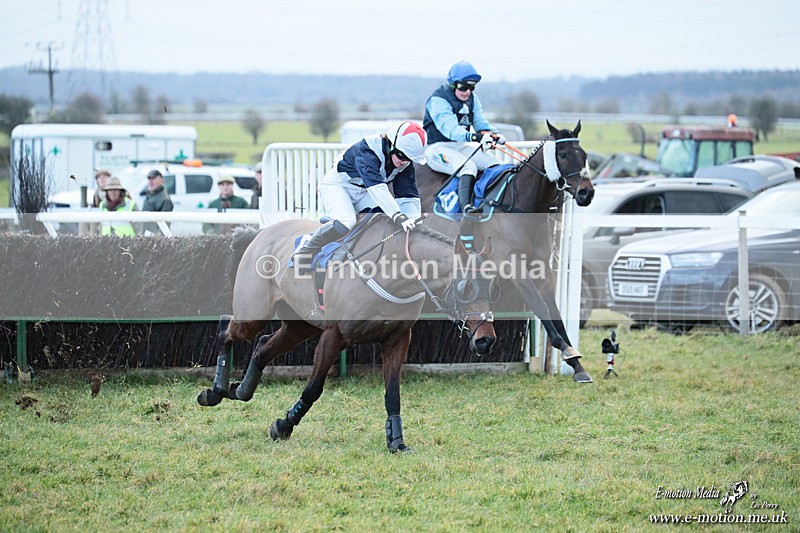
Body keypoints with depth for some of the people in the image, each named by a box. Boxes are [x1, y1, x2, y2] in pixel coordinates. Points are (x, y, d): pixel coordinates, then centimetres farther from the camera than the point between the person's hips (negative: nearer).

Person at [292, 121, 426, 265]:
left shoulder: (406, 165, -9)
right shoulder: (366, 151, -32)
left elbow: (409, 197, -6)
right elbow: (375, 185, -45)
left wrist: (413, 219, -27)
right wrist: (397, 215, -55)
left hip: (363, 193, 7)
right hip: (337, 186, -7)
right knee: (345, 223, -33)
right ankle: (304, 253, -18)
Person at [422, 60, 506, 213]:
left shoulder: (472, 99, 10)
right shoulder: (438, 100, -16)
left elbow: (480, 122, 3)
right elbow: (449, 127, -31)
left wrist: (493, 134, -22)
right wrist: (473, 136, -48)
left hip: (462, 145, 8)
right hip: (439, 148, -8)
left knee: (493, 164, -11)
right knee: (468, 167, -34)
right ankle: (466, 208, -53)